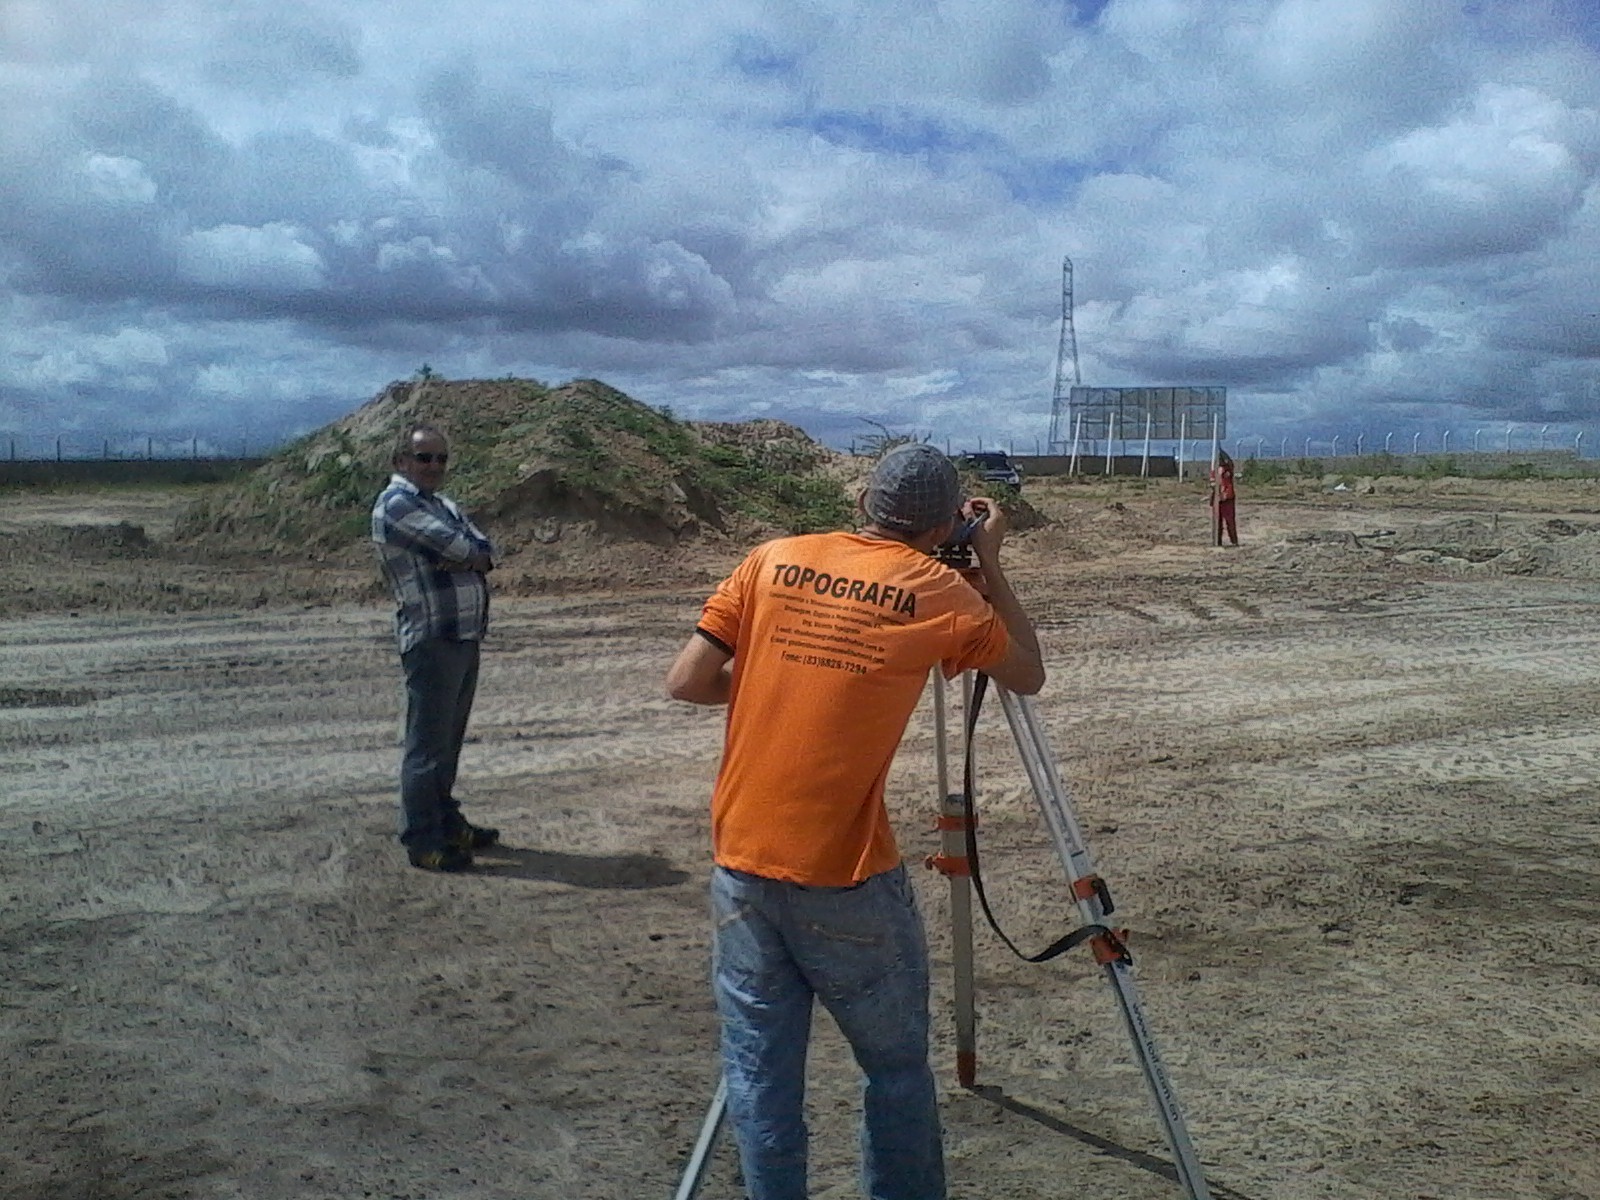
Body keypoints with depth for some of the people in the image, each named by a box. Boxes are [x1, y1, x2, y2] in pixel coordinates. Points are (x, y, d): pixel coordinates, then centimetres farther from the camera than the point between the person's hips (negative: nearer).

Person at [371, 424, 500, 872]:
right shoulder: (396, 504, -8)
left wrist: (469, 558, -12)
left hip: (466, 636, 9)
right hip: (431, 638, -9)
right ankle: (422, 841, 1)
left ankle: (447, 822, 28)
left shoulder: (444, 504, 20)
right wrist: (473, 554, 4)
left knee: (449, 739, 17)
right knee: (427, 743, -5)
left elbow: (485, 553, 9)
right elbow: (457, 547, -17)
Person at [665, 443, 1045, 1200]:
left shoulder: (771, 560, 4)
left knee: (759, 1073, 13)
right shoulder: (938, 591, -2)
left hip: (741, 863, 3)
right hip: (844, 878, -3)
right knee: (896, 1068, 16)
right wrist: (990, 563, 16)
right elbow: (1028, 676, 12)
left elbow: (687, 683, 2)